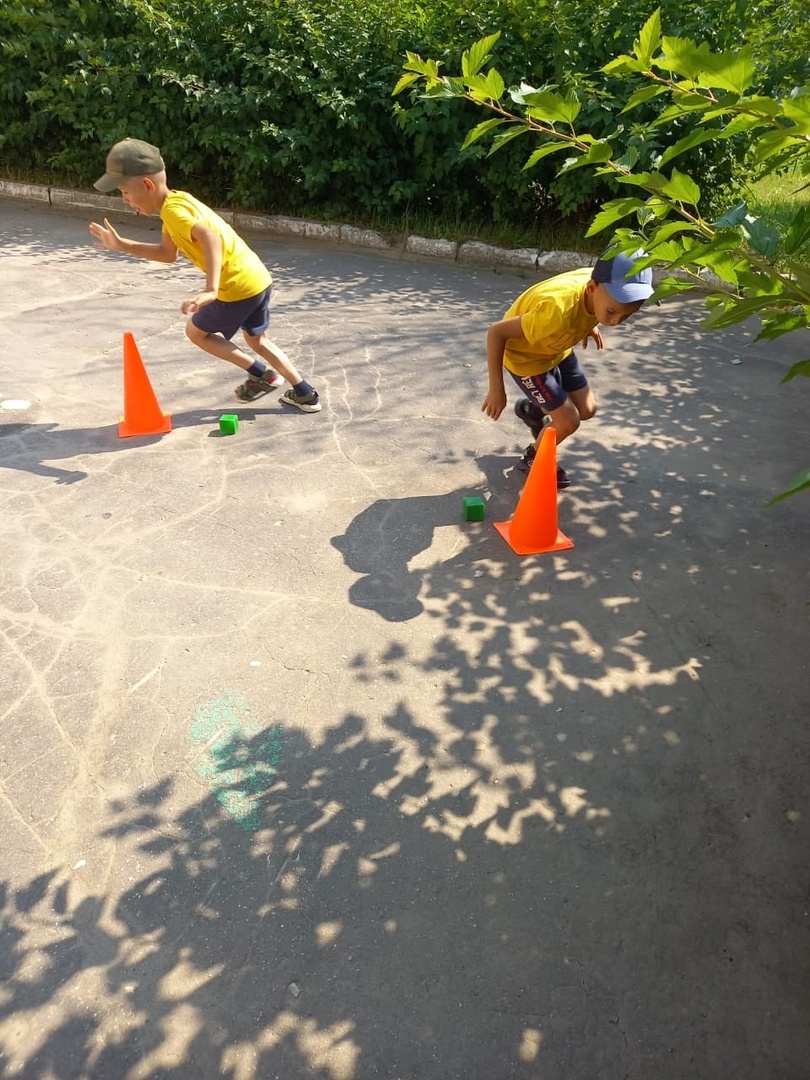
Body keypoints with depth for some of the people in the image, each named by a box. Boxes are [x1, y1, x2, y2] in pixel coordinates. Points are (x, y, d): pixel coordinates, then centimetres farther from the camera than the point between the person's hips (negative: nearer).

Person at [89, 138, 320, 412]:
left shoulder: (173, 209, -15)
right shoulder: (177, 202, 15)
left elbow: (211, 238, -34)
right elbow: (168, 254, 25)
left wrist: (210, 290, -44)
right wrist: (122, 245, 19)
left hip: (238, 286, -9)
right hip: (257, 277, 9)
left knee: (196, 331, 12)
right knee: (257, 340, 24)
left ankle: (261, 374, 11)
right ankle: (305, 394, 23)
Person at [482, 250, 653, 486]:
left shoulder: (601, 286, -22)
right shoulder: (558, 311, -42)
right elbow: (496, 332, -34)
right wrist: (496, 389, -30)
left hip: (556, 348, 7)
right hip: (525, 355, -7)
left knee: (587, 410, 12)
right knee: (569, 421, -5)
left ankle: (531, 410, 38)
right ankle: (533, 459, 23)